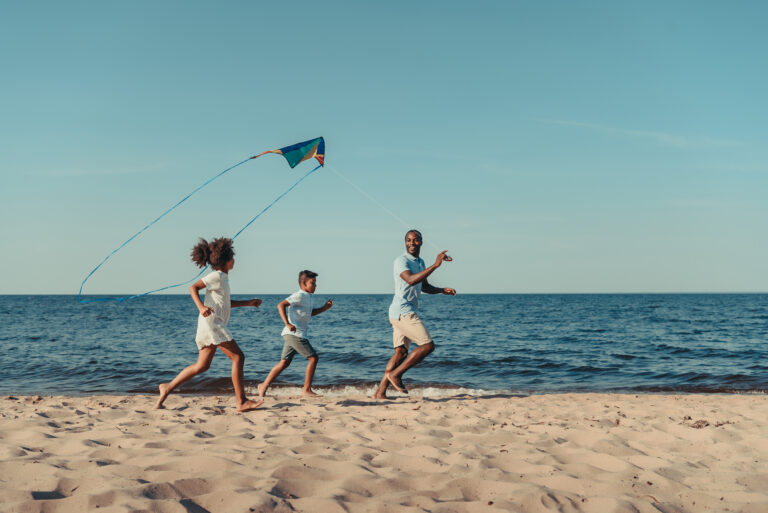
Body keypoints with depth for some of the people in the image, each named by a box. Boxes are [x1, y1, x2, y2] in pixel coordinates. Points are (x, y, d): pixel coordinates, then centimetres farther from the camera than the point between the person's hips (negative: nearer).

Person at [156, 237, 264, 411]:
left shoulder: (223, 278, 21)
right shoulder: (217, 276, -7)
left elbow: (227, 303, 32)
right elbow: (193, 287, -16)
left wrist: (248, 303, 29)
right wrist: (201, 307, -30)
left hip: (215, 324, 10)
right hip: (211, 322, -10)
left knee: (202, 366, 11)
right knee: (238, 357, -11)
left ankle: (168, 387, 13)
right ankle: (241, 401, -13)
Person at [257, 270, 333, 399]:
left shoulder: (306, 297, 18)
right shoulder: (300, 295, -12)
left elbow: (309, 313, 33)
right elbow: (281, 305, -21)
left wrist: (324, 308, 19)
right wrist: (287, 323, -29)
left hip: (292, 335, 10)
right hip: (295, 334, -10)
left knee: (284, 363, 10)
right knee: (313, 357, -7)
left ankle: (264, 386, 12)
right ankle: (306, 390, -3)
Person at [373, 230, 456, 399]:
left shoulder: (420, 262, 19)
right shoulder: (401, 261, -11)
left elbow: (425, 287, 31)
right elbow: (411, 280, -30)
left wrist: (443, 290, 13)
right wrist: (435, 265, -33)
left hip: (406, 313, 10)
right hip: (402, 312, -10)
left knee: (401, 352, 7)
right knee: (428, 345, -11)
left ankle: (380, 392, 6)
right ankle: (395, 374, -6)